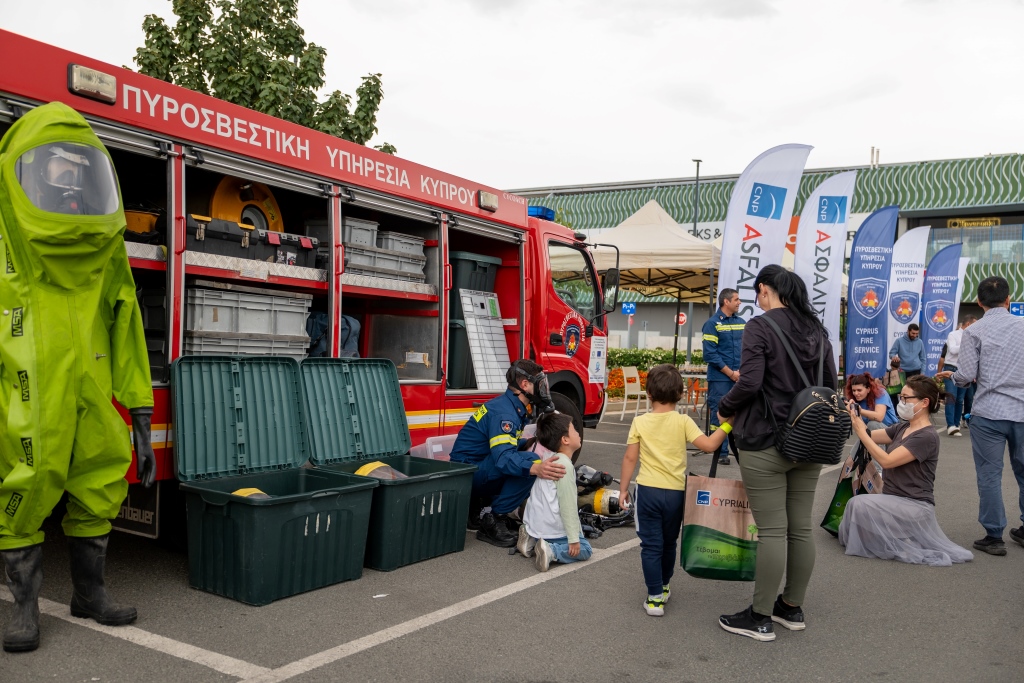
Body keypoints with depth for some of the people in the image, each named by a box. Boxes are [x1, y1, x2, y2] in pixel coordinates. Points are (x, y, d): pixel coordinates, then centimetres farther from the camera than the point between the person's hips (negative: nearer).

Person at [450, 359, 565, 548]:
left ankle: (476, 508, 13)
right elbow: (503, 457, -37)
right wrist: (535, 468, -52)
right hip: (467, 473, -11)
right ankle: (492, 522, -19)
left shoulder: (516, 408, 9)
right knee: (529, 461, -27)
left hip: (480, 472, 11)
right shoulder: (504, 412, -22)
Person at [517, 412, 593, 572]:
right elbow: (567, 505, -18)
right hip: (553, 528, -8)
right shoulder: (565, 466, -18)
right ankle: (551, 551, -15)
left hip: (534, 523, 8)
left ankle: (532, 542, 7)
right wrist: (573, 539, -15)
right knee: (584, 549, 7)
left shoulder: (547, 457, 7)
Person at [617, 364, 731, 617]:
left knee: (651, 545, 5)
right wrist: (726, 426, -2)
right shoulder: (683, 421, -5)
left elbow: (630, 458, -3)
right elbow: (709, 445, -14)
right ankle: (663, 586, 36)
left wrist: (623, 488, 5)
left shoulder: (640, 422, -3)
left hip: (647, 491, -1)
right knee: (669, 543, 20)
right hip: (676, 492, 1)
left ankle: (655, 598, 2)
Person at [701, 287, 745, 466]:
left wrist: (742, 370, -4)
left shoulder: (741, 322, 10)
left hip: (740, 378, 5)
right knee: (719, 416, 1)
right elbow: (710, 354, -11)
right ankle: (721, 453, 8)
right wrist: (731, 373, -12)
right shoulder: (712, 323, -6)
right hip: (720, 378, -5)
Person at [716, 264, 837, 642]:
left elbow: (749, 382, -20)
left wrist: (725, 409, -3)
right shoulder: (817, 330, 10)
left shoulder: (760, 327, -12)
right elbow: (831, 384, 14)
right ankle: (792, 607, 27)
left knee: (771, 530, -2)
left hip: (765, 442, -7)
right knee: (801, 527, 13)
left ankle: (761, 617, 8)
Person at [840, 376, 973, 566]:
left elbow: (886, 460, -24)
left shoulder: (927, 436, -18)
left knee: (860, 504, -27)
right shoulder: (902, 427, 9)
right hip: (893, 500, 9)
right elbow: (871, 436, 4)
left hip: (914, 506, -9)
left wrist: (860, 431, -24)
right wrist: (854, 419, -15)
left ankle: (897, 546, -8)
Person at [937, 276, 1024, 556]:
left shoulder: (974, 332, -6)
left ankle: (994, 537, 8)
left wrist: (949, 375, 12)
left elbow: (965, 376, -9)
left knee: (990, 474, 4)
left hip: (989, 412, -3)